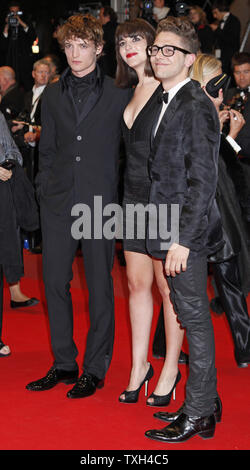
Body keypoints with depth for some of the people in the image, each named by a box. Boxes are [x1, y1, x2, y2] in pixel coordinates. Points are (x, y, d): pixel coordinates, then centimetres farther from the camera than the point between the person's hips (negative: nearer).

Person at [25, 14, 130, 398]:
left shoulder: (118, 95, 2)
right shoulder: (53, 95, 11)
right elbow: (47, 148, 15)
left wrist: (121, 199, -2)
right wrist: (45, 190, 6)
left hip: (101, 202, -3)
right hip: (58, 204, 3)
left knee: (100, 287, 2)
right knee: (55, 283, 6)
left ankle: (95, 370, 13)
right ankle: (64, 363, 19)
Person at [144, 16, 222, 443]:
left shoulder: (196, 106, -14)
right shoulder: (169, 102, 15)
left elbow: (203, 180, -18)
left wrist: (182, 239, -20)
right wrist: (173, 236, 13)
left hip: (186, 234, -9)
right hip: (171, 231, 9)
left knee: (194, 319, -1)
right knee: (192, 318, 15)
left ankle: (196, 416, 10)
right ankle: (205, 405, 26)